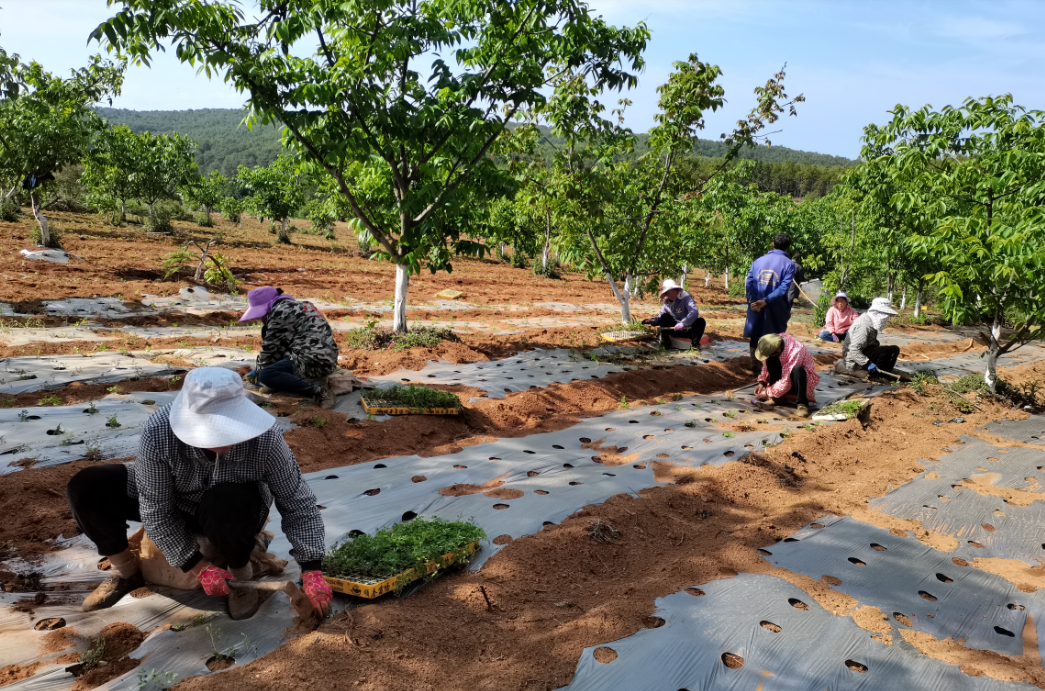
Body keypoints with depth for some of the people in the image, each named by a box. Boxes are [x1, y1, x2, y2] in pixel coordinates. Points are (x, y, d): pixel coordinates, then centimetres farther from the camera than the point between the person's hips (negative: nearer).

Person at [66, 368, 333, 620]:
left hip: (237, 511, -2)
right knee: (86, 488, -15)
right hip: (177, 505, 2)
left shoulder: (264, 437, -35)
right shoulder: (158, 432, -33)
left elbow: (298, 504, -24)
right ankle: (127, 571, 7)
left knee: (225, 507, -38)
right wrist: (197, 566, -21)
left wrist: (311, 570, -27)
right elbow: (156, 512, -22)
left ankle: (241, 573, -7)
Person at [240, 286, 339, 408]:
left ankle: (316, 390, -25)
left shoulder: (279, 312, -7)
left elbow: (271, 347, -2)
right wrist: (259, 369, 26)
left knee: (265, 375, -15)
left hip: (313, 362, -11)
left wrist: (259, 369, 15)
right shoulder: (297, 306, 22)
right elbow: (280, 345, 25)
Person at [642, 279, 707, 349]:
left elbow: (695, 312, -30)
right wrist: (651, 321, -18)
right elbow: (659, 318, 4)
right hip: (676, 330, 3)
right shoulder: (666, 303, 1)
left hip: (688, 330, -3)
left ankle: (695, 343, -20)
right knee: (665, 317, -16)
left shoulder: (685, 298, -15)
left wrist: (683, 323, -43)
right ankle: (665, 340, -11)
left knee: (701, 321, -30)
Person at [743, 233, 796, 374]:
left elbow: (749, 282, -5)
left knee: (756, 337, 15)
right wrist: (766, 301, -20)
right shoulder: (789, 264, -3)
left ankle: (755, 368, 19)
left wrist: (753, 301, -15)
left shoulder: (758, 260, 7)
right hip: (776, 309, -3)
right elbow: (784, 288, -16)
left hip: (755, 307, 3)